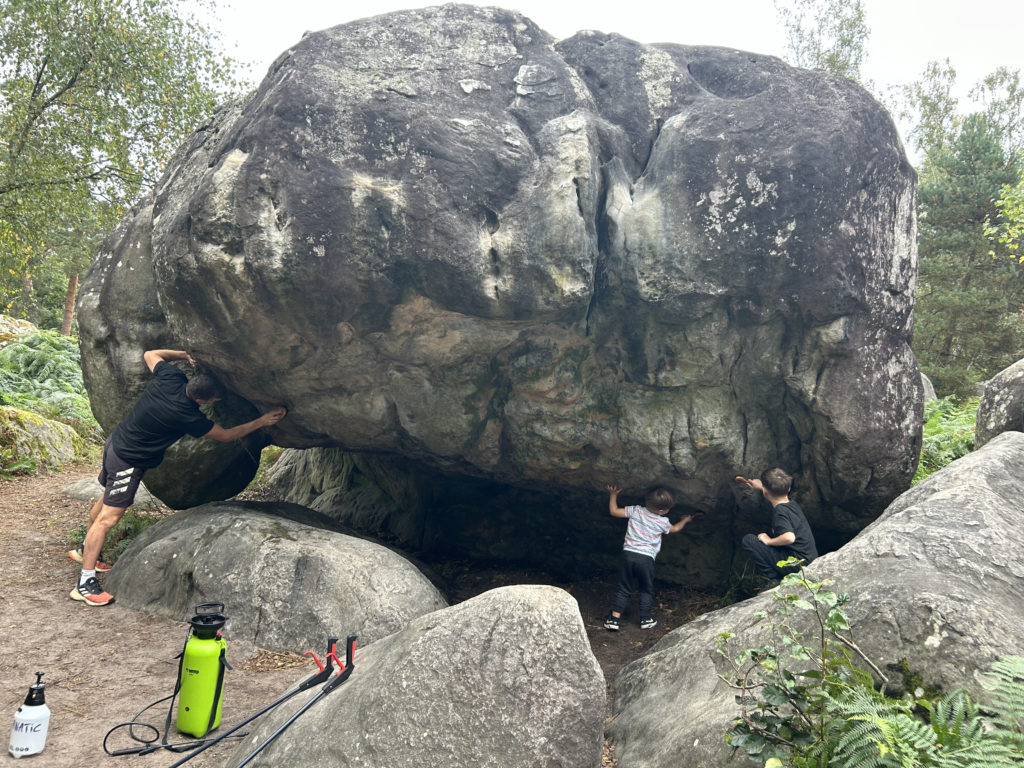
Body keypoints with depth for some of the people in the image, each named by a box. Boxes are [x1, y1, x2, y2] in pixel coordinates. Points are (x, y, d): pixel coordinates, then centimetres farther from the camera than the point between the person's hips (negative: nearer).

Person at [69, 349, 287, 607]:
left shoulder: (169, 376, -14)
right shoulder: (188, 415, -30)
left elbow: (150, 354, 9)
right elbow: (225, 435, -17)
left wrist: (184, 354, 4)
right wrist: (261, 421, -12)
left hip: (116, 442, 9)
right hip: (129, 461, -9)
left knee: (107, 500, 25)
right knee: (109, 516, -6)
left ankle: (85, 549, 45)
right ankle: (85, 583, -1)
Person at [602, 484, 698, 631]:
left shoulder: (635, 511, -1)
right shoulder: (663, 522, -1)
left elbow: (614, 511, 5)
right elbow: (675, 529, 22)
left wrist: (613, 495, 18)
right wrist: (685, 520, 41)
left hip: (628, 553, 2)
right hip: (646, 558, -2)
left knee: (624, 588, 10)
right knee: (647, 590, 18)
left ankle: (614, 618, 8)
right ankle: (645, 619, 23)